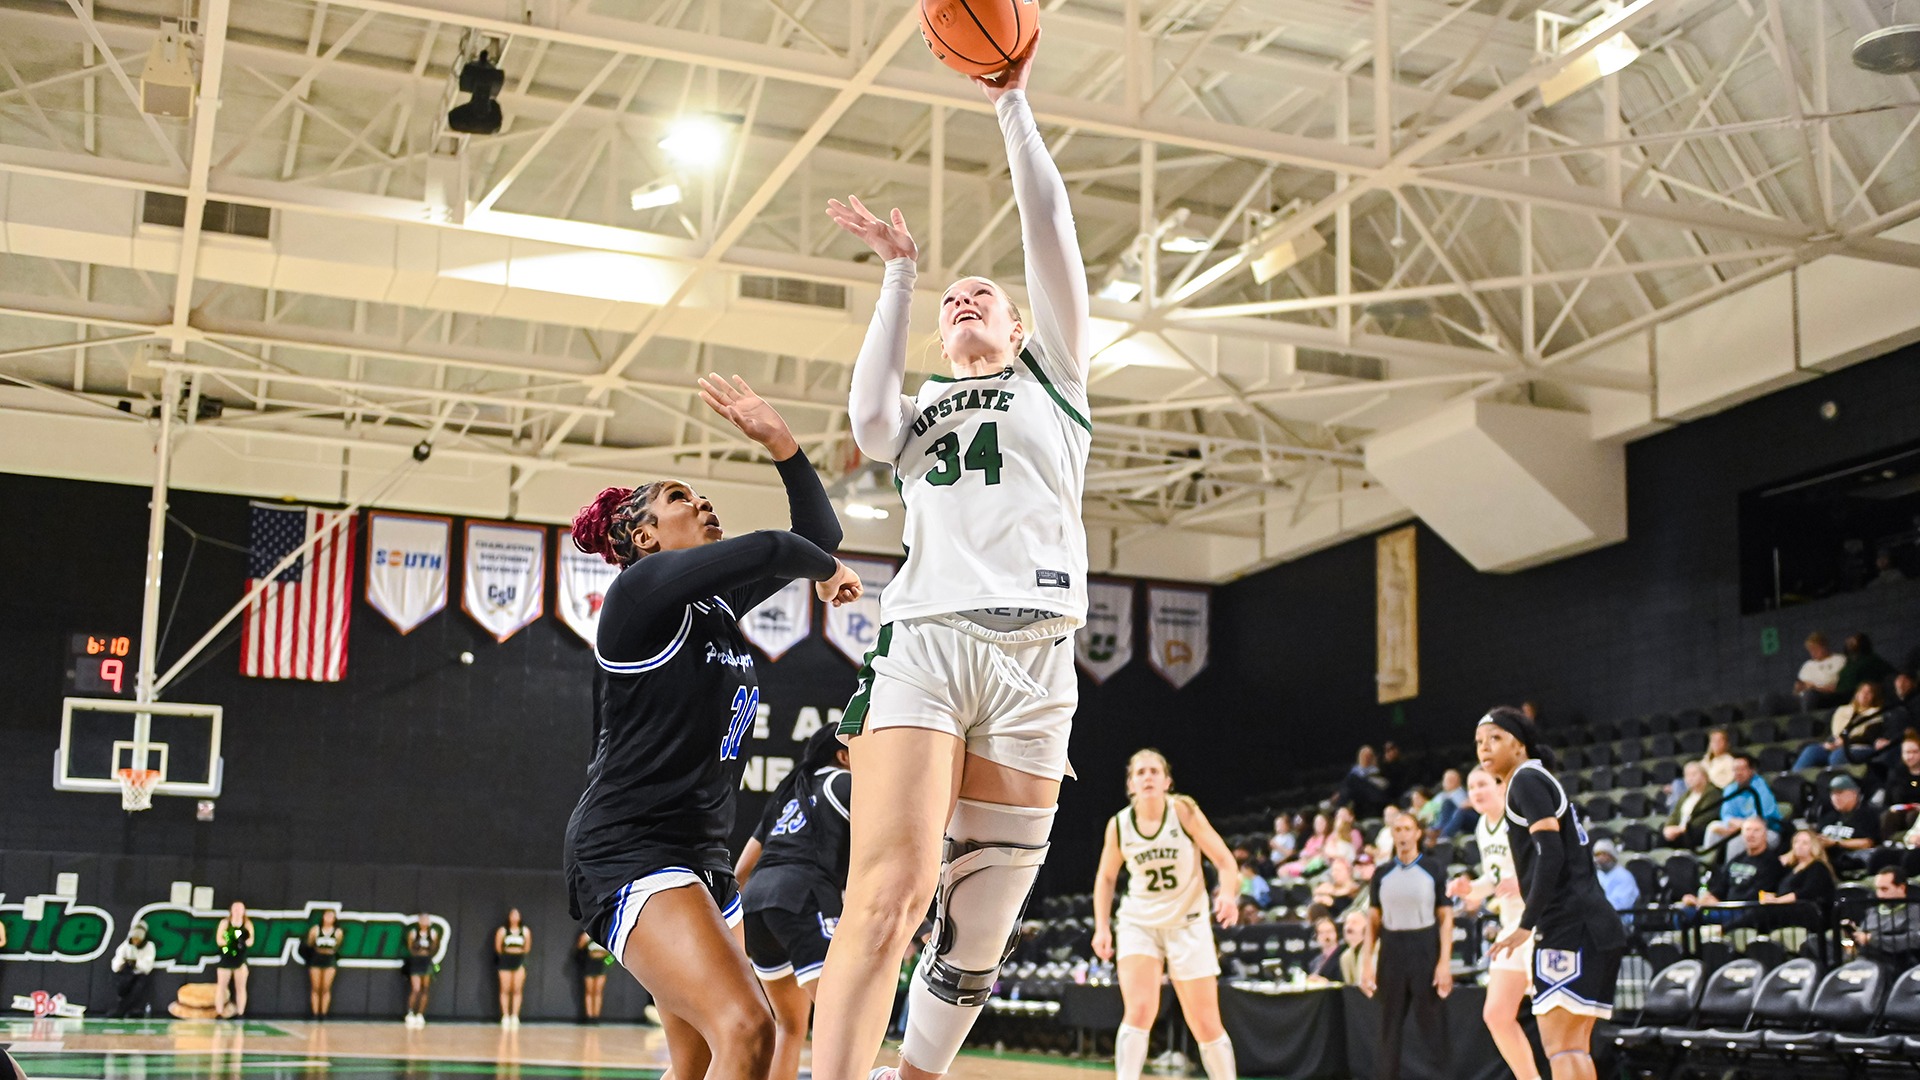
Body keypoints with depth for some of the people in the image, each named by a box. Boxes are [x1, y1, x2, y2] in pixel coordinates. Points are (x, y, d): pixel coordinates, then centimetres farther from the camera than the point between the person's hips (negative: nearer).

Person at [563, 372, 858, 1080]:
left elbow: (818, 533, 17)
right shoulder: (644, 587, -8)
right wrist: (827, 573, 3)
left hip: (702, 858, 10)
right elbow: (776, 548, -18)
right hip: (630, 851, -9)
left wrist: (779, 442, 7)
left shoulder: (719, 601, 15)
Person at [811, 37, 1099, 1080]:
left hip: (1031, 650, 0)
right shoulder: (918, 409, 28)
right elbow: (868, 422, 2)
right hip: (921, 636, 0)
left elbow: (1051, 235, 12)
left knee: (981, 919, -1)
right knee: (889, 892, -20)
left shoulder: (1051, 380, 24)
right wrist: (898, 275, 8)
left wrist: (1012, 103, 12)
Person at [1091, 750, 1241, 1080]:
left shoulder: (1183, 810, -12)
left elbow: (1224, 860, -11)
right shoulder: (1119, 824, -5)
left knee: (1206, 1025, 3)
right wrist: (1102, 926, -1)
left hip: (1187, 923, -1)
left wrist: (1227, 894, -31)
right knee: (1139, 1011, -20)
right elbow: (1106, 877, 10)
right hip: (1139, 922, 1)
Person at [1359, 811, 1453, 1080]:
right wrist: (1367, 964, 3)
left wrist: (1445, 962, -10)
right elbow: (1373, 919, 11)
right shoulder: (1382, 873, 8)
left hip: (1425, 952, -3)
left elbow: (1445, 917, -2)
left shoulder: (1434, 868, 0)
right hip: (1391, 952, 3)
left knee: (1431, 1025, -3)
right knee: (1390, 1026, 6)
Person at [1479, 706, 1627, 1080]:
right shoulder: (1543, 781, 23)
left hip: (1569, 926, -10)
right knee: (1574, 1048, 9)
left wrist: (1527, 925, -17)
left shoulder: (1527, 779, -5)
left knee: (1561, 1046, -12)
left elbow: (1551, 854, -16)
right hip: (1593, 926, 10)